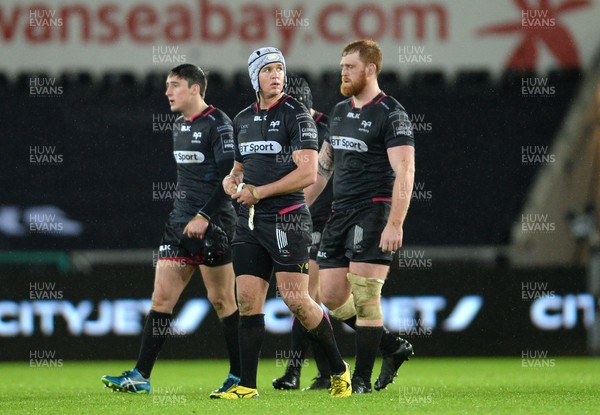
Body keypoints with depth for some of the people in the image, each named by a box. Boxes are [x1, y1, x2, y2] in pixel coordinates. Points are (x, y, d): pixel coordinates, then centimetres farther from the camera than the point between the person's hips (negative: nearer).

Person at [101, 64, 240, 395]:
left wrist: (204, 216, -20)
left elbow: (230, 176, -16)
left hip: (213, 224, -8)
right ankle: (140, 376, 0)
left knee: (222, 300, -2)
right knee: (162, 296, 2)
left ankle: (239, 376, 7)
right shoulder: (179, 126, 16)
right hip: (181, 220, 8)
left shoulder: (218, 124, -10)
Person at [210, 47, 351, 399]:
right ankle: (247, 386, 2)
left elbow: (308, 174, -14)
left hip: (287, 218, -6)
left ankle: (339, 368, 7)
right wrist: (232, 182, 5)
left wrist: (258, 192, -12)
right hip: (249, 222, 6)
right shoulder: (243, 119, 16)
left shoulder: (296, 115, -6)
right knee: (248, 301, 0)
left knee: (296, 299, -10)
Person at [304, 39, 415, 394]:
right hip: (341, 214, 8)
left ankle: (362, 379, -1)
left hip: (374, 212, -8)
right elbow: (322, 166, 24)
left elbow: (405, 172, -16)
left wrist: (395, 224, -24)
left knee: (364, 298, -9)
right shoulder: (339, 112, 16)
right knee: (332, 297, 5)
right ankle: (394, 347, 18)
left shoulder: (391, 114, -9)